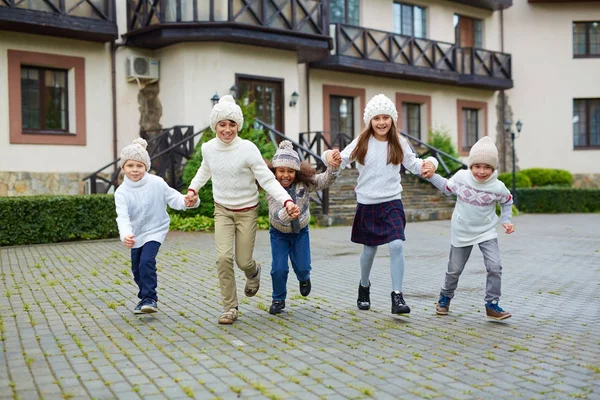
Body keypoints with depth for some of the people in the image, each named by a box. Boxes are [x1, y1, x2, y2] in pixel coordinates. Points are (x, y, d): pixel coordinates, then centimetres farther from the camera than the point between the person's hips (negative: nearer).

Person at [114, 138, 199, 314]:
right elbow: (123, 216, -27)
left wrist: (187, 201, -33)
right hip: (136, 233, 3)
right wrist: (125, 235, -45)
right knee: (137, 269, 14)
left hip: (155, 230, -3)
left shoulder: (156, 183, -15)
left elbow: (173, 197, -10)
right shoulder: (122, 192, -15)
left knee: (146, 262, -22)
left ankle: (150, 298, -11)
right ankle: (145, 297, 35)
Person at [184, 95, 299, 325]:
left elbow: (268, 180, -21)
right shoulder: (208, 148, -6)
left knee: (243, 261, 3)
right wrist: (193, 189, 7)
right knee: (223, 257, -14)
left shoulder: (248, 149, -19)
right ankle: (230, 308, 2)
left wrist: (286, 201, -34)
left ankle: (253, 272, 43)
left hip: (247, 211, -2)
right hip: (222, 210, 3)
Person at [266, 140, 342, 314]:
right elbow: (275, 214, -38)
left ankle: (304, 278, 40)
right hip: (279, 233, -1)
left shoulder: (305, 183, -20)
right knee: (279, 268, -7)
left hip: (300, 231, 1)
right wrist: (287, 214, -61)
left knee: (302, 266, 2)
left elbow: (325, 181, -34)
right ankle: (278, 299, 18)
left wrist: (333, 168, -56)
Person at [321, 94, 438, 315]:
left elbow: (413, 164, 11)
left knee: (396, 246, -17)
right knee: (369, 249, 12)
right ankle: (364, 286, 38)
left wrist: (428, 163, -10)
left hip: (392, 203, 0)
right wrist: (329, 156, -28)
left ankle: (397, 296, -9)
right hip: (367, 204, 0)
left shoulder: (399, 143, 1)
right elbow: (343, 159, -6)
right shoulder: (362, 142, -1)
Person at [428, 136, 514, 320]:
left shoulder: (497, 187, -16)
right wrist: (431, 175, -4)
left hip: (487, 232, 0)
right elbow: (447, 188, 6)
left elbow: (507, 201, 7)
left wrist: (506, 220, -4)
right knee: (454, 269, 13)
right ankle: (445, 297, 37)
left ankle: (492, 305, -1)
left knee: (495, 267, -15)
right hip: (462, 232, 0)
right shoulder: (461, 177, -16)